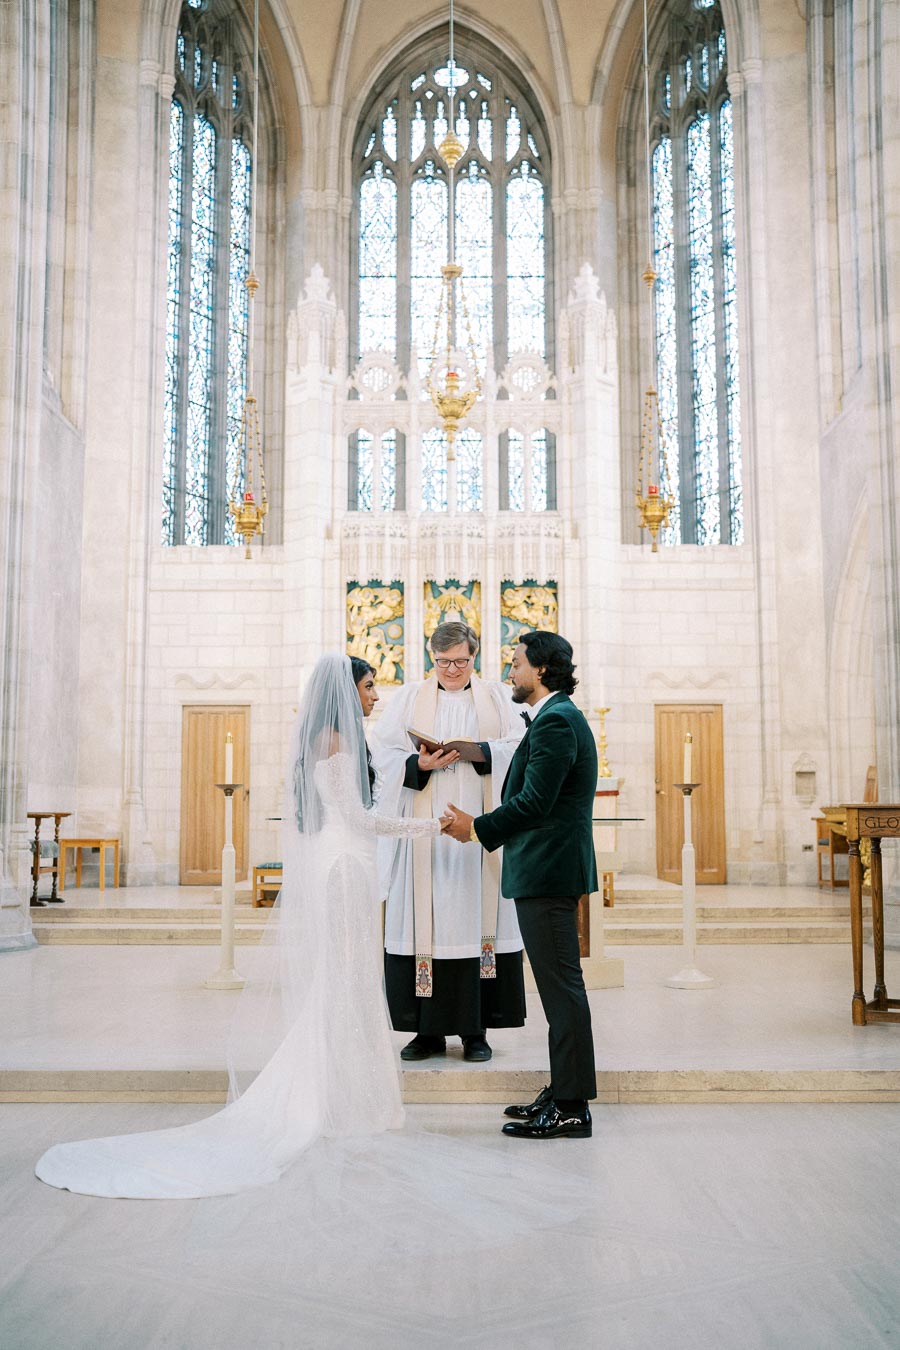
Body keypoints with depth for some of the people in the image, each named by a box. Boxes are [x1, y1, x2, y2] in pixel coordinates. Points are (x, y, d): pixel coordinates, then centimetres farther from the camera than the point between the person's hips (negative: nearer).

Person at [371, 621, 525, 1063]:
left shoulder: (497, 697, 11)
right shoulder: (409, 698, 11)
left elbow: (520, 748, 1)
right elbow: (383, 751, 2)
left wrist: (480, 752, -16)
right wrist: (420, 763, -16)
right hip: (424, 830, 0)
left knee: (477, 918, 0)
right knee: (424, 922, -1)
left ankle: (475, 1029, 9)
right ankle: (429, 1030, 8)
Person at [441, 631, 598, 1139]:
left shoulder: (556, 721, -15)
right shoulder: (558, 717, 18)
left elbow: (533, 803, -21)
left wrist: (476, 827, -11)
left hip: (547, 872, -11)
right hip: (550, 871, 11)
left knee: (562, 987, -5)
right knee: (560, 986, 14)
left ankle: (571, 1108, 3)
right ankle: (564, 1094, 23)